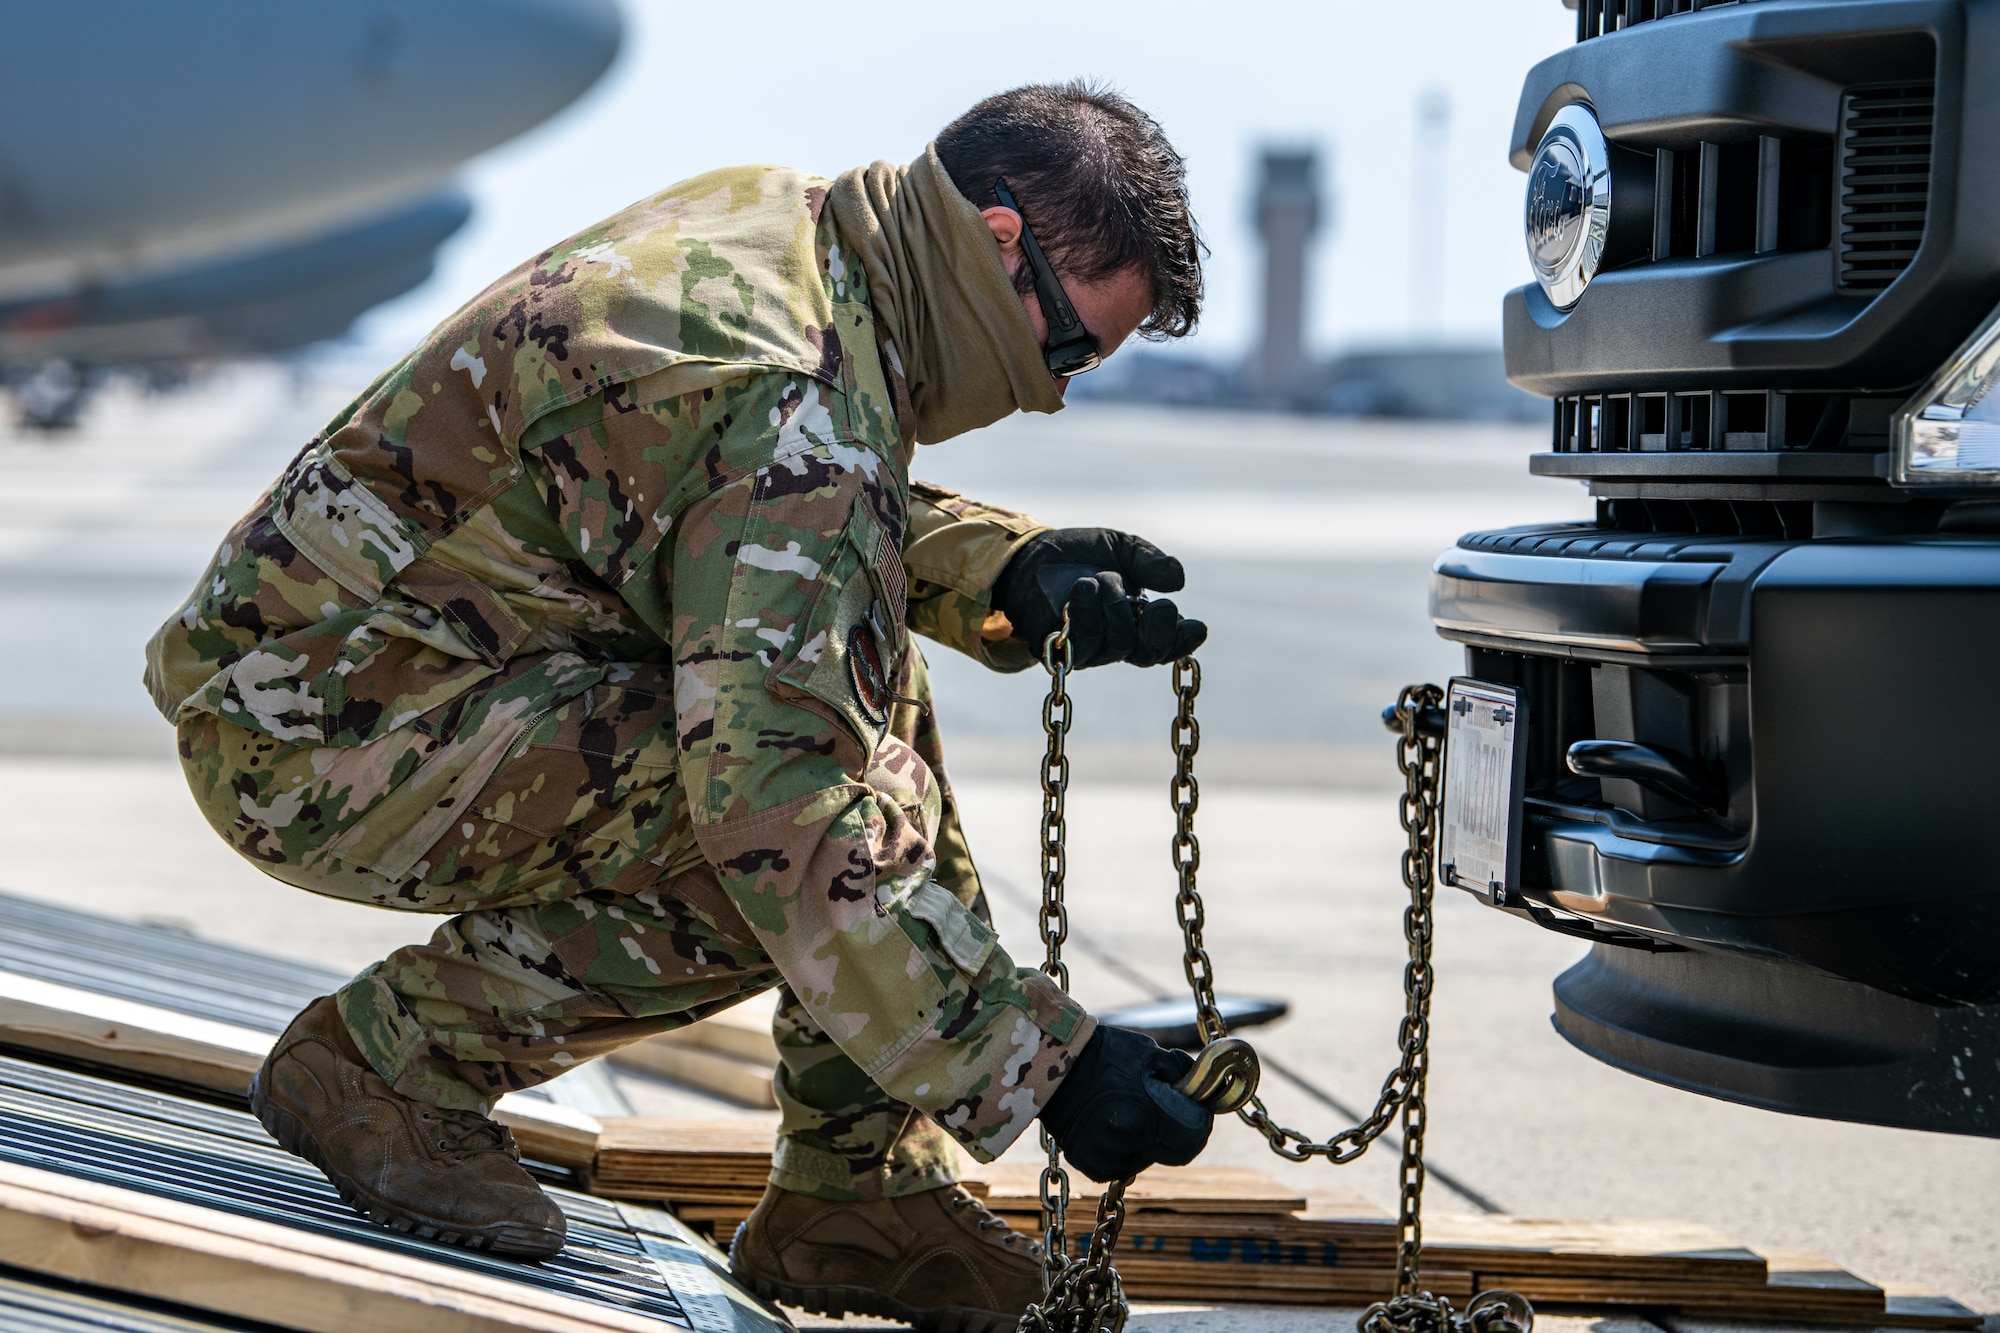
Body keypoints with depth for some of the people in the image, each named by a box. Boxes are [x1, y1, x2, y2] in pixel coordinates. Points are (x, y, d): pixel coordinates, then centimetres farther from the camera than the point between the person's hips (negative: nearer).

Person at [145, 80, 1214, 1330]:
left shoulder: (770, 213, 4)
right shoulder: (793, 398, -25)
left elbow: (817, 534, 20)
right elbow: (777, 797, -32)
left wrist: (1010, 572, 1)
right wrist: (1039, 1060, -28)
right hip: (309, 739, -10)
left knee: (863, 675, 9)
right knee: (860, 822, -22)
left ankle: (857, 1191, 9)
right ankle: (385, 1055, -6)